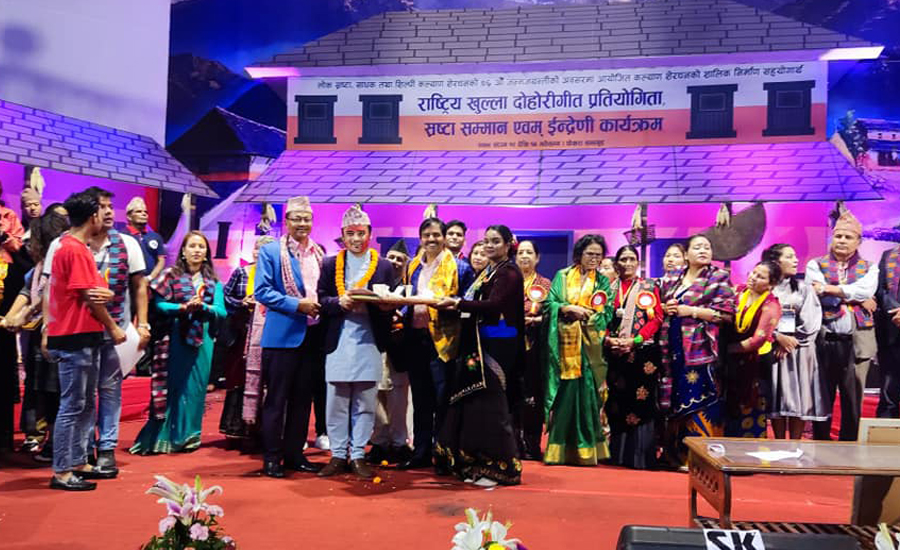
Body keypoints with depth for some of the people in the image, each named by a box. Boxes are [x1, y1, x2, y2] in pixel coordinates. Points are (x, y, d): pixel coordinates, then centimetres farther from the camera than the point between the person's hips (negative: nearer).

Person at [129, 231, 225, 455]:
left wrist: (203, 307, -15)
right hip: (175, 338, -3)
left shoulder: (213, 281, 9)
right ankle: (164, 437, 9)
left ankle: (188, 436, 17)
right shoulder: (171, 274, 2)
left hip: (202, 339, 3)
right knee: (172, 386, -1)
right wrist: (183, 308, -19)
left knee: (196, 388, 5)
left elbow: (221, 311, 2)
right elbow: (158, 304, -7)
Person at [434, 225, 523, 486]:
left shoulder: (509, 273, -7)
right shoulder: (487, 271, 18)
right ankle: (477, 464, 18)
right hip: (481, 344, 8)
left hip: (498, 345, -8)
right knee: (474, 403, 8)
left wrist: (458, 303, -27)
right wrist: (454, 305, 3)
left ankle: (498, 467, 4)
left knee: (490, 403, -6)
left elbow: (493, 305, -21)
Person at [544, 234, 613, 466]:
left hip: (589, 345, 1)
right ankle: (559, 448, 5)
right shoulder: (562, 276, 11)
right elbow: (550, 304, 1)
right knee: (563, 394, -2)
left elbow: (607, 313, 4)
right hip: (564, 344, -1)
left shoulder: (602, 281, 14)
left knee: (587, 393, -3)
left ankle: (586, 449, 5)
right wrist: (570, 309, -14)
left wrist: (587, 315, -13)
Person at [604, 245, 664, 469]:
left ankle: (641, 455, 2)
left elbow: (656, 319, -1)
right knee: (617, 402, 4)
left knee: (641, 402, -5)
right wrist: (608, 339, -9)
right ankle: (618, 453, 13)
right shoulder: (609, 288, 14)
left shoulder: (649, 288, 8)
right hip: (614, 353, 2)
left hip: (642, 353, -2)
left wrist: (634, 340, -13)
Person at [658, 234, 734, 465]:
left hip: (700, 349, -5)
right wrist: (665, 308, 1)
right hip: (673, 349, 5)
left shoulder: (719, 278, 1)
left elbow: (726, 313, -8)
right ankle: (677, 453, 18)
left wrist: (690, 311, -11)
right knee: (676, 399, 7)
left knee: (699, 398, -7)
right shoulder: (671, 277, 15)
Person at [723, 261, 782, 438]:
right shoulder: (738, 291, 0)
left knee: (751, 414, 4)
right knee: (730, 409, 10)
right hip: (732, 361, 4)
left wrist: (728, 348, -11)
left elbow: (758, 340, -18)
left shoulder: (771, 306, -14)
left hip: (755, 362, -4)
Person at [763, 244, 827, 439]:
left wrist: (792, 342, -7)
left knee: (799, 398, -1)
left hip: (800, 351, 1)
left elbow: (811, 322, 1)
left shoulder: (804, 288, 9)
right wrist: (779, 338, -15)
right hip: (773, 350, -1)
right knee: (777, 400, 1)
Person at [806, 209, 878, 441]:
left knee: (853, 400, 5)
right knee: (822, 398, 5)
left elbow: (866, 290, -11)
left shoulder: (869, 268, 11)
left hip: (857, 341, 1)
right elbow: (820, 297, -9)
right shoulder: (816, 265, 7)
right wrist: (856, 299, -9)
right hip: (825, 341, -1)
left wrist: (829, 288, -10)